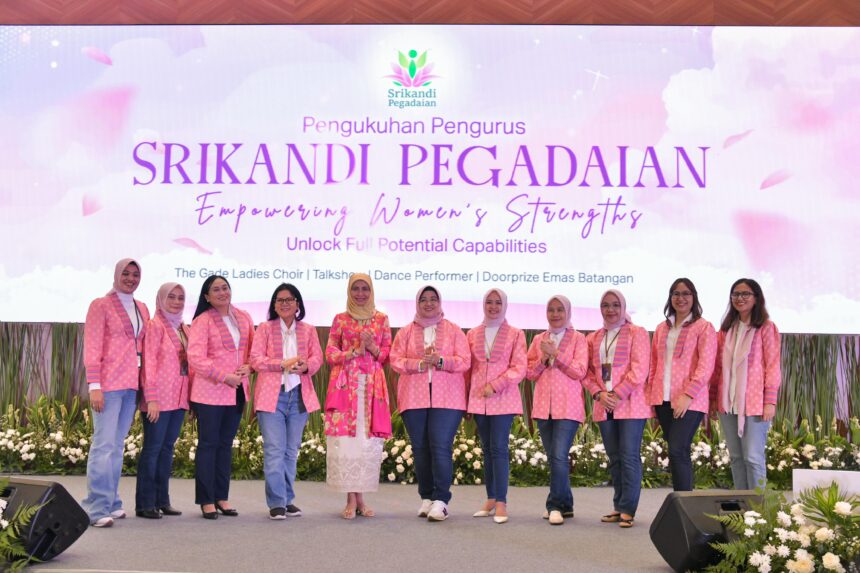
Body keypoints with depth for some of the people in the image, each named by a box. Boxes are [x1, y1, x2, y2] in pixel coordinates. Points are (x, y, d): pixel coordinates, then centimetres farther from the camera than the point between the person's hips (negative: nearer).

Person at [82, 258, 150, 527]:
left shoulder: (142, 309, 15)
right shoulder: (101, 305, -2)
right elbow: (91, 348, -7)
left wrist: (145, 384, 13)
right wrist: (94, 386, -14)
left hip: (132, 384, 6)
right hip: (108, 384, -6)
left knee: (118, 445, 10)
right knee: (104, 444, -9)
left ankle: (111, 502, 16)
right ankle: (97, 508, -7)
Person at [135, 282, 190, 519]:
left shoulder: (184, 329, 15)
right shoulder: (155, 325, -5)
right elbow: (149, 363, -11)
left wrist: (189, 397, 6)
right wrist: (151, 399, -15)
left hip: (179, 398, 7)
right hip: (159, 399, -7)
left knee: (167, 447, 10)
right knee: (153, 448, -2)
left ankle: (162, 500, 17)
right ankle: (145, 504, 4)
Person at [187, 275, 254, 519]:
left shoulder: (243, 318, 9)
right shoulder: (202, 321, -7)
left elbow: (253, 348, 15)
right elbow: (195, 358, -15)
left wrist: (248, 366, -6)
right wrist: (225, 377, -18)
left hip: (237, 391, 5)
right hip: (210, 391, -5)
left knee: (226, 444, 11)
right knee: (208, 444, 1)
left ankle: (221, 497, 19)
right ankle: (206, 500, 9)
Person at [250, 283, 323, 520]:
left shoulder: (308, 330, 12)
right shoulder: (265, 329, 4)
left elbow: (317, 357, 6)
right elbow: (255, 359, -5)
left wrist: (306, 366, -17)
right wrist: (284, 363, -17)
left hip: (299, 395, 3)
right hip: (271, 395, -3)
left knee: (291, 451, 10)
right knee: (274, 450, -7)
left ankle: (288, 499, 19)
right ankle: (276, 503, -3)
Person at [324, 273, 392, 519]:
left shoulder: (381, 319, 12)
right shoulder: (340, 319, 10)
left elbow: (388, 353, 10)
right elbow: (330, 353, 5)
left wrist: (373, 349, -10)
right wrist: (354, 351, -11)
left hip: (372, 385, 1)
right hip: (345, 384, -1)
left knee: (369, 439, -2)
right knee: (346, 438, -7)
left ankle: (360, 496, 9)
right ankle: (351, 499, -1)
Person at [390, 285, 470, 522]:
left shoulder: (454, 331, 10)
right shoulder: (405, 332, 13)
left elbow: (464, 361, 2)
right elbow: (396, 361, 3)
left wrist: (440, 360, -14)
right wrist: (420, 363, -13)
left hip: (447, 398, -2)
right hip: (414, 398, 2)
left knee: (441, 446, -11)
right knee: (420, 448, 3)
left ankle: (441, 500, -6)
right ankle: (427, 498, 15)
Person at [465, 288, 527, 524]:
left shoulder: (515, 334, 3)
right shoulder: (473, 334, 12)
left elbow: (519, 368, -5)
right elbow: (467, 367, 14)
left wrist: (495, 385, -14)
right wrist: (466, 398, 8)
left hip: (503, 399, -3)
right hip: (478, 399, 3)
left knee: (498, 448, -9)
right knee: (487, 449, 8)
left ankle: (501, 503, -6)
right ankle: (491, 499, 16)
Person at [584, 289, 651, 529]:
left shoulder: (636, 333, 1)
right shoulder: (593, 338, 16)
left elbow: (639, 370, -8)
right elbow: (588, 372, 12)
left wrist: (618, 395, -14)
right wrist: (599, 394, -5)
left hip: (630, 405, -5)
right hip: (604, 407, 5)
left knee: (629, 456, -6)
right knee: (614, 458, 9)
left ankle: (627, 509, -2)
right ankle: (619, 506, 16)